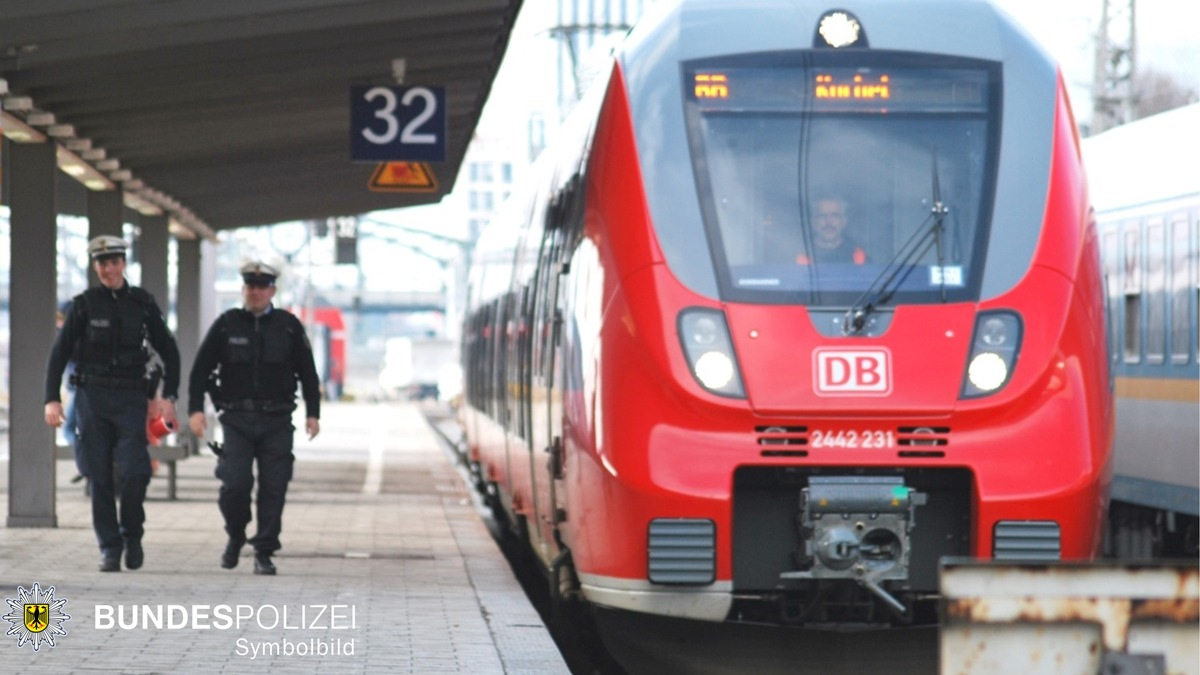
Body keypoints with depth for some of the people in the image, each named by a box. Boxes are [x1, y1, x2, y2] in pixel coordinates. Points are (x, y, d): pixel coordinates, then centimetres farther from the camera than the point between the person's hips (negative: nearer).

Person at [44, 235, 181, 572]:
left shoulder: (142, 303, 6)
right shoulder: (84, 304, 2)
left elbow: (169, 352, 12)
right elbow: (60, 353, 2)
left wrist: (169, 396, 4)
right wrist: (52, 399, -8)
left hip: (131, 398, 0)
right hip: (92, 397, 0)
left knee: (135, 471, -15)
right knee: (100, 477, 0)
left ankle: (132, 534, 7)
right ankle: (109, 548, 7)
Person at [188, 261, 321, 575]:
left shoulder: (288, 326, 7)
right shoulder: (226, 325, 5)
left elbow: (308, 373, 10)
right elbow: (201, 370, 4)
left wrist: (313, 413, 3)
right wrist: (195, 409, -7)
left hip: (277, 422, 1)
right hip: (237, 420, -1)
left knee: (273, 488, -3)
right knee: (235, 483, -13)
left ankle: (264, 553, 6)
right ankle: (235, 537, 14)